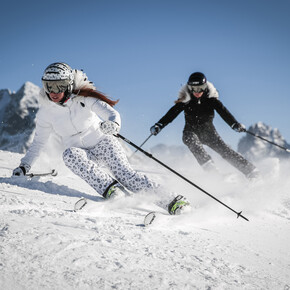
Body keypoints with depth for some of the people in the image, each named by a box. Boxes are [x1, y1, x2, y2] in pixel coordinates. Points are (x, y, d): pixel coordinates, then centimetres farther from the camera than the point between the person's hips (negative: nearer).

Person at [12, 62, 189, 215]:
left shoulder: (82, 98, -10)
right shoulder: (46, 112, 0)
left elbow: (111, 113, -20)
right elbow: (39, 142, 12)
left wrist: (113, 124, -44)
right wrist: (25, 166, 4)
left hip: (103, 142, -2)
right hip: (82, 154, 3)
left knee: (124, 173, -28)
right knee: (70, 154, -33)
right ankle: (111, 189, -43)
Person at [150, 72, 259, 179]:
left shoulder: (210, 98, -11)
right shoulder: (185, 100, -11)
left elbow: (223, 112, -18)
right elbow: (171, 114, -15)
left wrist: (235, 124, -33)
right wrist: (159, 125, -29)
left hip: (208, 131, 0)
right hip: (191, 131, 0)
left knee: (225, 150, -13)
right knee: (191, 140, -35)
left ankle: (251, 171, -8)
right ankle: (209, 166, -44)